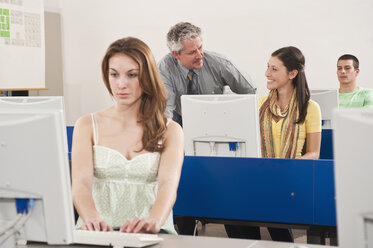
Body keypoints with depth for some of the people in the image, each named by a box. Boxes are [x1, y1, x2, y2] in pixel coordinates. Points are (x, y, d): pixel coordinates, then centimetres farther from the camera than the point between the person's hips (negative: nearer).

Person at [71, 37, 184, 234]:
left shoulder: (170, 131, 9)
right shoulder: (87, 125, 11)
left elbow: (168, 185, -8)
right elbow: (81, 182, -5)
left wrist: (154, 221, -32)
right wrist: (92, 218, -28)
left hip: (151, 235, 0)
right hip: (97, 234, 0)